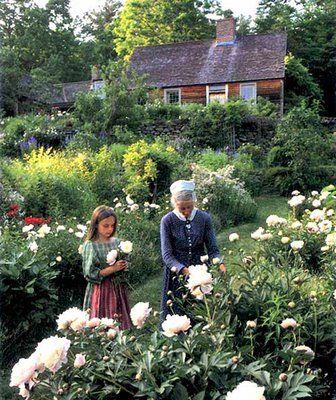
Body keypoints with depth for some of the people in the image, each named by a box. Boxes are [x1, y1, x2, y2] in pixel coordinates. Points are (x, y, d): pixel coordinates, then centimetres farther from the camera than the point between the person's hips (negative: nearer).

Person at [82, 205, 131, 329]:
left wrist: (123, 266, -7)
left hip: (118, 289, 5)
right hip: (101, 291, -4)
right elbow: (90, 274, -13)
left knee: (120, 324, 9)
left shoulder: (116, 242, 3)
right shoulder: (90, 246, -10)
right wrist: (112, 269, -19)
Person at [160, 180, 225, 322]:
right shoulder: (167, 221, -9)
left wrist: (219, 263, -24)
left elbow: (213, 249, -3)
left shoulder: (204, 218, -4)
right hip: (177, 274, -1)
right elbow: (167, 255, -12)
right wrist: (184, 270, -28)